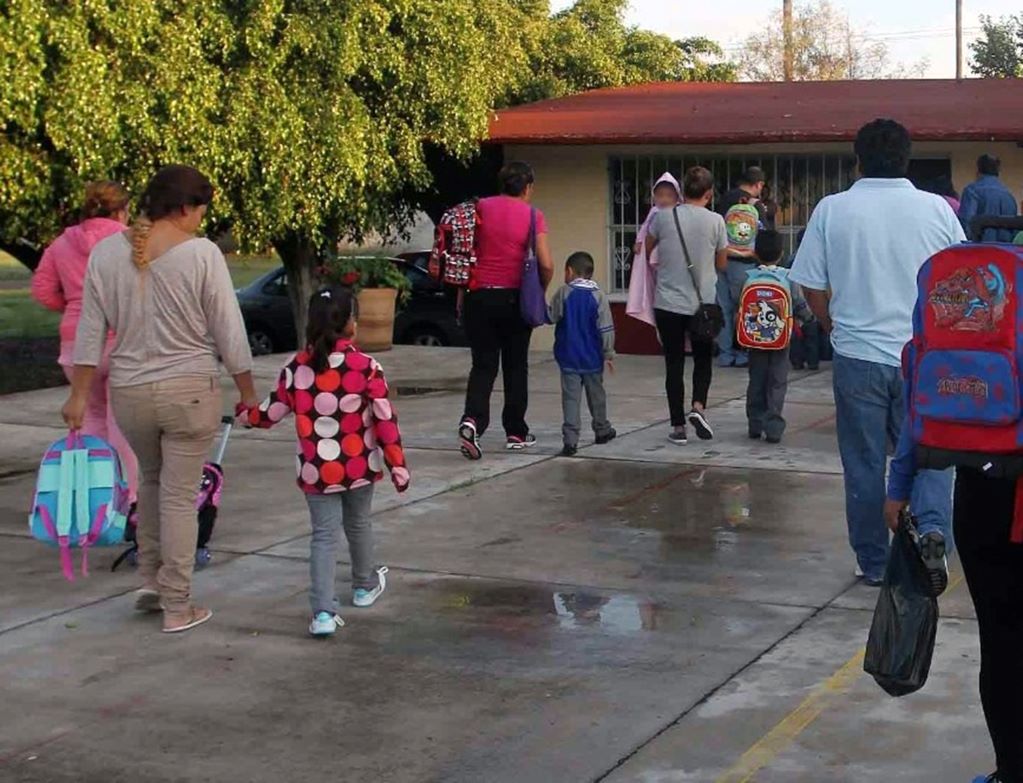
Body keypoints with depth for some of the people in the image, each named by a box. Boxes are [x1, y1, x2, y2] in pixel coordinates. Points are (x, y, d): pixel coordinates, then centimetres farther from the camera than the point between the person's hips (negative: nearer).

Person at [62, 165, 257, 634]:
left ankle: (151, 582, 28)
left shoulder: (106, 252, 0)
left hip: (129, 392, 4)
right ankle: (177, 608, 10)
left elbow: (90, 332, 3)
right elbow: (228, 332, -8)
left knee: (151, 479, 26)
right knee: (180, 495, 4)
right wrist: (247, 391, 2)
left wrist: (79, 395, 9)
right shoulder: (201, 254, -12)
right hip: (190, 389, -4)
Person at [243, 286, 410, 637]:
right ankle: (365, 586, 44)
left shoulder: (296, 368, -5)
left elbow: (272, 413, 3)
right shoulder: (366, 367, -12)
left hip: (316, 470, 1)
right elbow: (386, 420, -12)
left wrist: (244, 414, 25)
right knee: (358, 525, 22)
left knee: (323, 535, 4)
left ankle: (323, 611, -9)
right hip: (359, 467, 0)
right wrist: (398, 465, -4)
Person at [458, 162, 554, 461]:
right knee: (516, 366, 13)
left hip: (479, 295, 1)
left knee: (483, 365, 6)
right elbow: (546, 265, -10)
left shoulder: (481, 207, 2)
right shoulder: (532, 216, -4)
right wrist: (540, 290, 8)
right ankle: (516, 432, 18)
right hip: (514, 297, -1)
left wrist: (462, 293, 9)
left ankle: (472, 420, -16)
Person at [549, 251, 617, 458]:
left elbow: (551, 317, -1)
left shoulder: (564, 293, -7)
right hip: (593, 358, 2)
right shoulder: (598, 296, -4)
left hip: (568, 358, -2)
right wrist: (609, 353, 2)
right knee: (596, 394, 19)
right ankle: (602, 430, 35)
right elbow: (606, 328, -5)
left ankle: (570, 439, -14)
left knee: (570, 397, -3)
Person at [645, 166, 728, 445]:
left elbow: (647, 250, 11)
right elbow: (721, 264, 4)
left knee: (674, 364, 7)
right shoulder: (715, 221, -7)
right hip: (702, 303, 0)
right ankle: (698, 406, -3)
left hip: (668, 303, 0)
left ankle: (678, 427, 7)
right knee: (703, 358, 18)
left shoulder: (663, 216, -5)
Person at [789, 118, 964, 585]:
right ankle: (932, 526, -15)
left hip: (858, 356, 0)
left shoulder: (832, 210, -4)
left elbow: (810, 284, -2)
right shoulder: (936, 208, -2)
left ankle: (873, 561, 17)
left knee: (864, 464, 10)